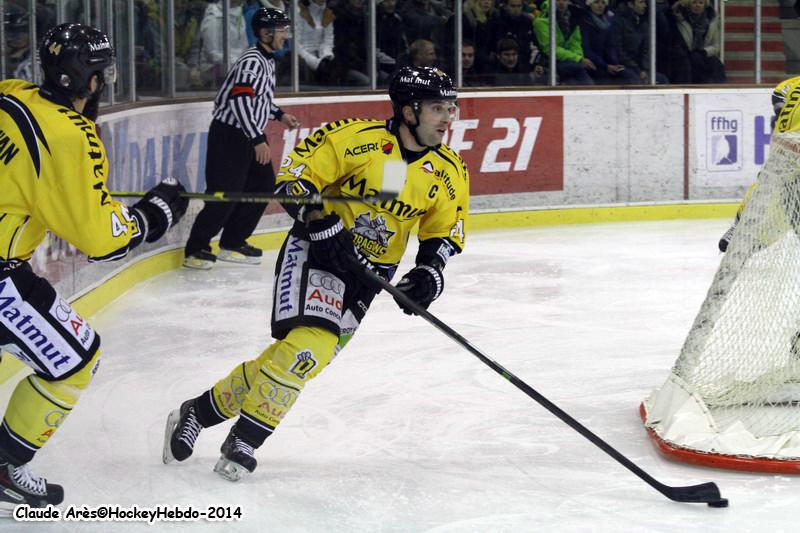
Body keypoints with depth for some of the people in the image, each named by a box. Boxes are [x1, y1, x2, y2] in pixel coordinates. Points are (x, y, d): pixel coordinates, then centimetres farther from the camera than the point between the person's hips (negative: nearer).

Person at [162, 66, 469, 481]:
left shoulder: (450, 174, 0)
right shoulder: (356, 138, -16)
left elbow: (445, 230, 11)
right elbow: (294, 176, -13)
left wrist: (430, 273, -6)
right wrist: (323, 225, -25)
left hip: (367, 275, 6)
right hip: (316, 251, -6)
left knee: (296, 358, 2)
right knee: (310, 342, -25)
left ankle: (200, 412, 16)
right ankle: (244, 439, -12)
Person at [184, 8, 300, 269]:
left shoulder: (268, 61, 14)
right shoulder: (252, 61, -18)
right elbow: (240, 101, -27)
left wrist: (279, 114, 18)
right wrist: (258, 140, -29)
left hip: (249, 134, 10)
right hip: (229, 133, -10)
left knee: (264, 184, 9)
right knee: (226, 194, -11)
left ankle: (232, 243, 17)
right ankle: (195, 249, -3)